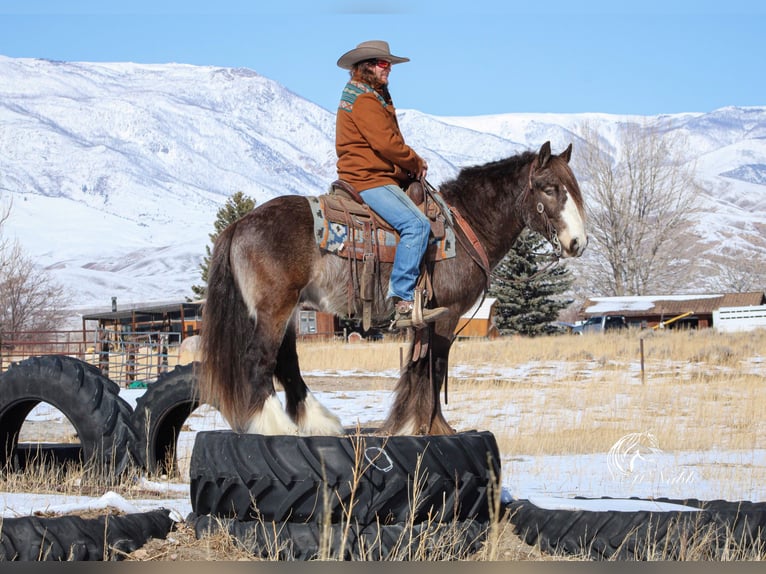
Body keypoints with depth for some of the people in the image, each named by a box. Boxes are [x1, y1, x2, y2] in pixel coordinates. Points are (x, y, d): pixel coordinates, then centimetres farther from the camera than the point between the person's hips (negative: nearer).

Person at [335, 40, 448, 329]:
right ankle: (402, 301, -32)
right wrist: (416, 163, -4)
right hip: (369, 180, -11)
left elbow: (386, 142, 24)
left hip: (374, 176, 11)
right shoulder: (364, 100, -12)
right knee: (416, 224, -27)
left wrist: (410, 164, 7)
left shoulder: (372, 97, 22)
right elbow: (386, 142, -19)